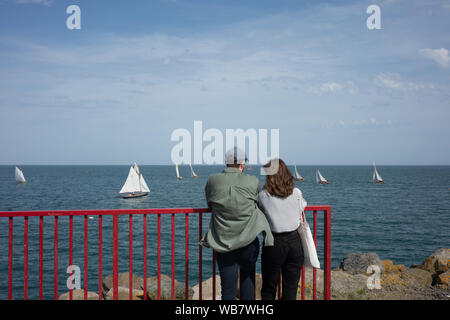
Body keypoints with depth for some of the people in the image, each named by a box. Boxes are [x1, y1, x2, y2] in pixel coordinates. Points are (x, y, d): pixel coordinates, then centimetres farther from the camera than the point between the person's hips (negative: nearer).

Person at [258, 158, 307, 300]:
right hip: (294, 241, 2)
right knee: (291, 290, 10)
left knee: (268, 290, 11)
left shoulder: (263, 195, -8)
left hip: (273, 243, -2)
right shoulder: (296, 193, -1)